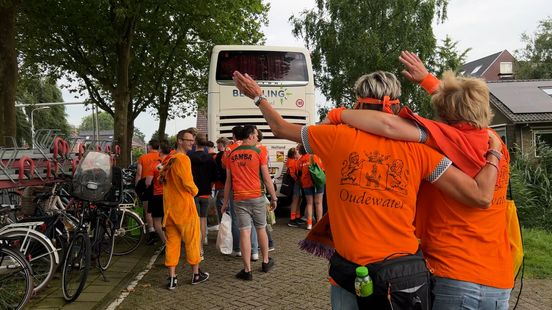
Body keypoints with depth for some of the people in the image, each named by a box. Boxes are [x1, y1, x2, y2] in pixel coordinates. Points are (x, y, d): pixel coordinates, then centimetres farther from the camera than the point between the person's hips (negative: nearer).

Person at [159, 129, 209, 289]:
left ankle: (172, 278, 11)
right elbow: (188, 182, -21)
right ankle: (196, 274, 19)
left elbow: (162, 179, 19)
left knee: (172, 242, 9)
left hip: (169, 208, 8)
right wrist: (195, 191, 0)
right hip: (184, 207, -7)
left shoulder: (169, 160, 11)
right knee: (192, 240, 7)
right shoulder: (183, 159, -15)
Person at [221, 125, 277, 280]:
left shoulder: (231, 155, 6)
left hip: (239, 199, 2)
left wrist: (226, 202, 16)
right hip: (257, 197, -2)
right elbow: (266, 178, -4)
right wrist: (274, 197, 5)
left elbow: (228, 181, 9)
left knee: (244, 232, 1)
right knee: (261, 229, 15)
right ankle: (265, 262, 28)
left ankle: (247, 270, 4)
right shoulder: (259, 152, -4)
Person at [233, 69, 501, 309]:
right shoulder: (418, 148, -4)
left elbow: (281, 129, 9)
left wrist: (257, 97, 26)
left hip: (348, 273, -1)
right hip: (403, 273, 2)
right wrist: (494, 152, 12)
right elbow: (481, 196, -5)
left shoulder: (337, 136, -6)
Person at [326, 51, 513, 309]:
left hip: (453, 278, -6)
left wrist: (339, 115, -12)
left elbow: (389, 124, -26)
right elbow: (466, 108, 22)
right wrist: (427, 79, 27)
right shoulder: (498, 146, 5)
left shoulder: (450, 142, -15)